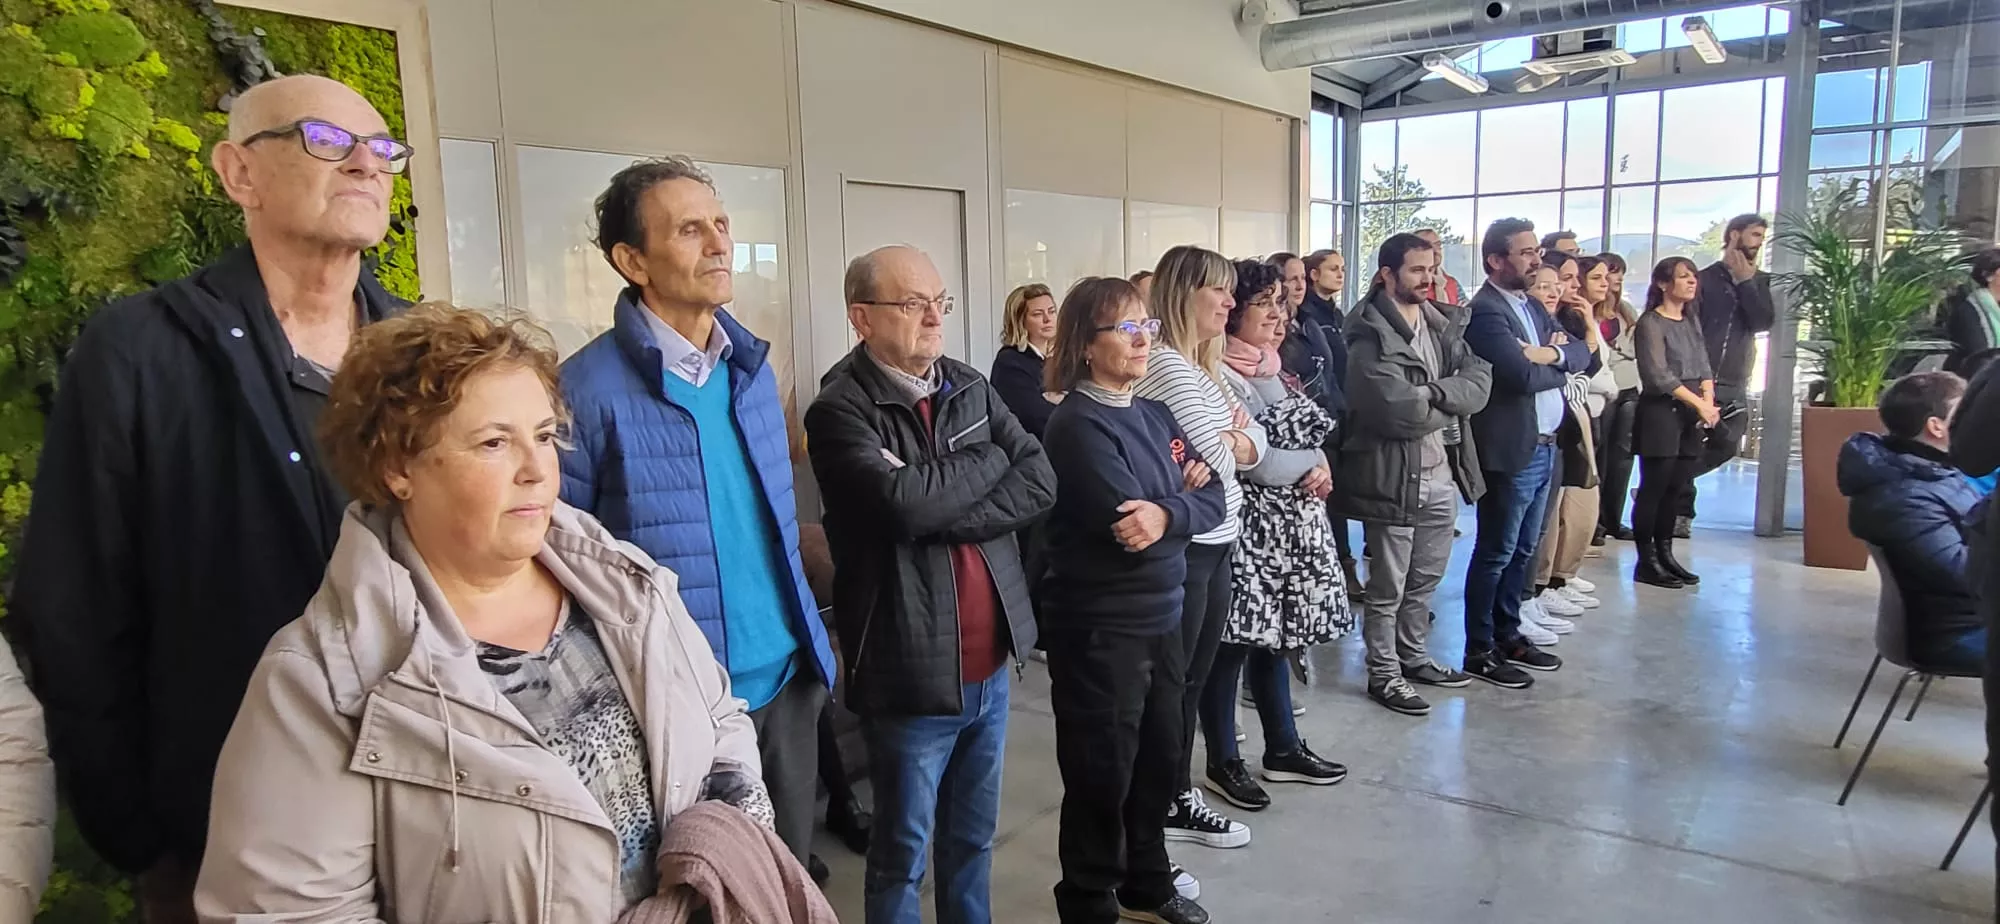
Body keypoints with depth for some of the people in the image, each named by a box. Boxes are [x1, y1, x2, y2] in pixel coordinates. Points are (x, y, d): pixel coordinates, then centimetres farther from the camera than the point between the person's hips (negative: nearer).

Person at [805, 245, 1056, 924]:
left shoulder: (971, 387, 6)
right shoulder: (840, 410, -13)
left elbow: (1040, 483, -3)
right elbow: (904, 502, -28)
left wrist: (947, 515, -17)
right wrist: (990, 459, -11)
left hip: (989, 662, 6)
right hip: (912, 670, -6)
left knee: (974, 836, 22)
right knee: (903, 852, 11)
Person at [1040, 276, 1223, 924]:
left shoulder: (1155, 415, 8)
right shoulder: (1078, 425, -15)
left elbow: (1213, 500, 0)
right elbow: (1124, 525, -25)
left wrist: (1167, 513, -18)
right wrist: (1182, 495, -10)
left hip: (1161, 617, 8)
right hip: (1101, 628, -8)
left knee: (1161, 761, 20)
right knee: (1103, 776, 6)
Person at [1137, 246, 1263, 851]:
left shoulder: (1202, 364, 13)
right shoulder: (1165, 366, -18)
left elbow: (1254, 442, 11)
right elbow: (1215, 456, -21)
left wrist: (1232, 441, -9)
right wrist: (1230, 435, -1)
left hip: (1217, 541, 9)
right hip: (1184, 547, -9)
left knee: (1194, 677, 17)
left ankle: (1179, 793, 31)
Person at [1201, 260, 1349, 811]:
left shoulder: (1271, 369, 14)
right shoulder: (1221, 376, -14)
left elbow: (1307, 434, 15)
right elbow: (1255, 460, -20)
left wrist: (1316, 468, -7)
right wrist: (1314, 465, -4)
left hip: (1291, 524, 9)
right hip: (1249, 526, -9)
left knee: (1273, 636, 17)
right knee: (1234, 643, 0)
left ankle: (1283, 749, 29)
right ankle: (1223, 764, 13)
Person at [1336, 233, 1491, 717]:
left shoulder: (1445, 324, 10)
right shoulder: (1370, 335, -14)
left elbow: (1480, 381, -2)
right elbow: (1397, 410, -24)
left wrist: (1434, 395, -19)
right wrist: (1449, 405, -7)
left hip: (1443, 475, 7)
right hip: (1393, 476, -7)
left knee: (1425, 580, 20)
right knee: (1388, 587, 6)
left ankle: (1415, 657, 37)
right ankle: (1384, 674, 19)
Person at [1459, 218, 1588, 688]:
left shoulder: (1532, 306, 15)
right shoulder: (1486, 310, -15)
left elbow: (1582, 355, 9)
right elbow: (1522, 375, -25)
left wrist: (1554, 354, -12)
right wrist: (1559, 367, -5)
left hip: (1544, 448, 9)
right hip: (1510, 451, -9)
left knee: (1522, 550, 17)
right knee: (1495, 554, 0)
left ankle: (1508, 635, 30)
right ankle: (1479, 651, 10)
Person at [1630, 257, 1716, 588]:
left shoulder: (1692, 320, 16)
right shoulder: (1651, 323, -7)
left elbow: (1703, 365, 12)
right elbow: (1659, 375, -14)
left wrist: (1709, 401, -5)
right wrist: (1699, 403, -14)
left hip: (1692, 415, 7)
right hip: (1661, 412, -7)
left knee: (1676, 488, 8)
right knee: (1653, 488, -4)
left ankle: (1665, 554, 16)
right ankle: (1646, 562, 0)